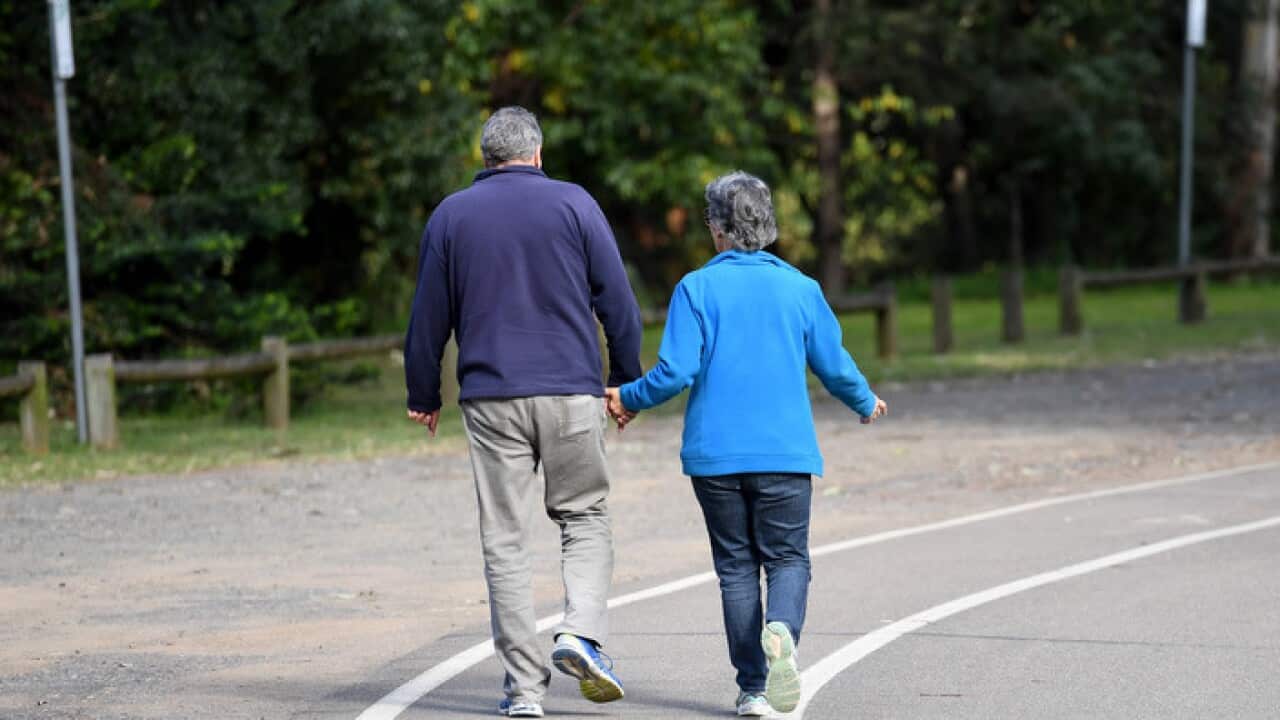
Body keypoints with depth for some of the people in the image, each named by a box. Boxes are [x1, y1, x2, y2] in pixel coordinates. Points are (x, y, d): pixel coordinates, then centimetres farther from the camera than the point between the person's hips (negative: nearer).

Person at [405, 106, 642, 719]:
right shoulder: (573, 204, 2)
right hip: (572, 393, -1)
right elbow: (617, 302, 1)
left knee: (505, 541, 4)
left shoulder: (450, 215, 7)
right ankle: (582, 632, -9)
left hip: (490, 401, 1)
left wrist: (423, 395, 19)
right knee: (585, 517, 14)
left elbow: (429, 317, 9)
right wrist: (628, 380, 12)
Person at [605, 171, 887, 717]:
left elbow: (676, 372, -9)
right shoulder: (800, 288, 4)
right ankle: (781, 630, -28)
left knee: (736, 565, 8)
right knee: (787, 557, 5)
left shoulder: (697, 288, -3)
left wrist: (629, 399, 9)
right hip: (786, 452, 1)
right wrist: (866, 403, 30)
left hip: (715, 455, 0)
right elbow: (834, 366, 9)